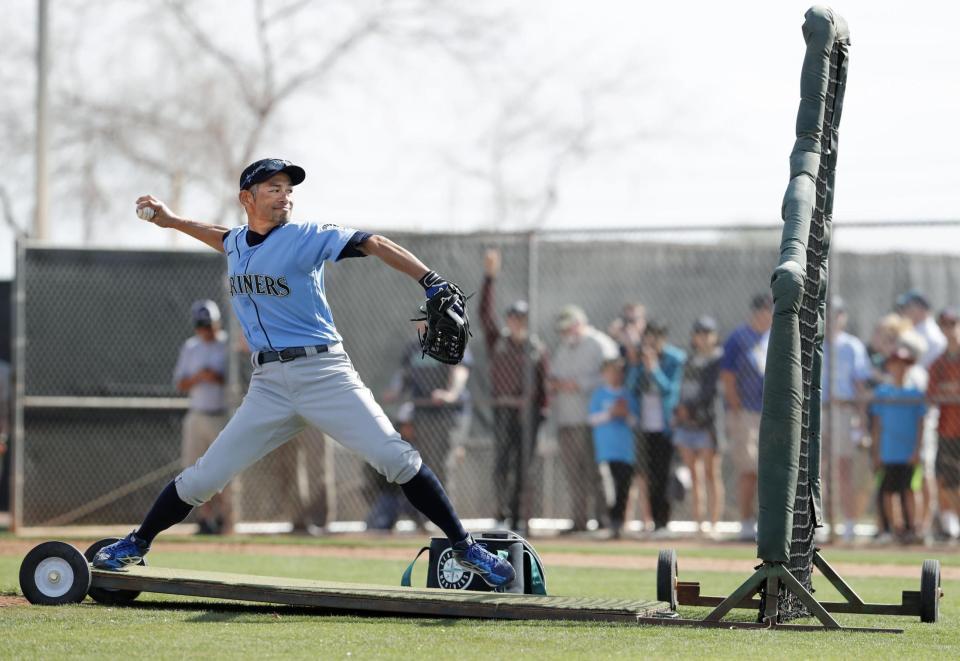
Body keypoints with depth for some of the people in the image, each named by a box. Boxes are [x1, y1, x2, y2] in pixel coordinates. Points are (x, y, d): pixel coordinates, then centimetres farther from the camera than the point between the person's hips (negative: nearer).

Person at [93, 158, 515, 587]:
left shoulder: (305, 238, -4)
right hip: (269, 386, 4)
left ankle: (464, 547, -9)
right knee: (203, 478, 2)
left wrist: (431, 282, -26)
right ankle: (136, 546, 19)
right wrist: (172, 221, 37)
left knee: (395, 457, -16)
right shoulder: (236, 244, 13)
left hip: (323, 371, -4)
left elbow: (371, 244, -15)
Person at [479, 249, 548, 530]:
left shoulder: (536, 347, 9)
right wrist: (490, 276, -14)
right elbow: (485, 311, -4)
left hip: (529, 410, 1)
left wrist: (542, 409, -1)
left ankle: (516, 515, 9)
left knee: (523, 463, 3)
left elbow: (543, 380, 8)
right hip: (504, 408, -1)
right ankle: (502, 512, -13)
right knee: (501, 459, -11)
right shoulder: (497, 339, 6)